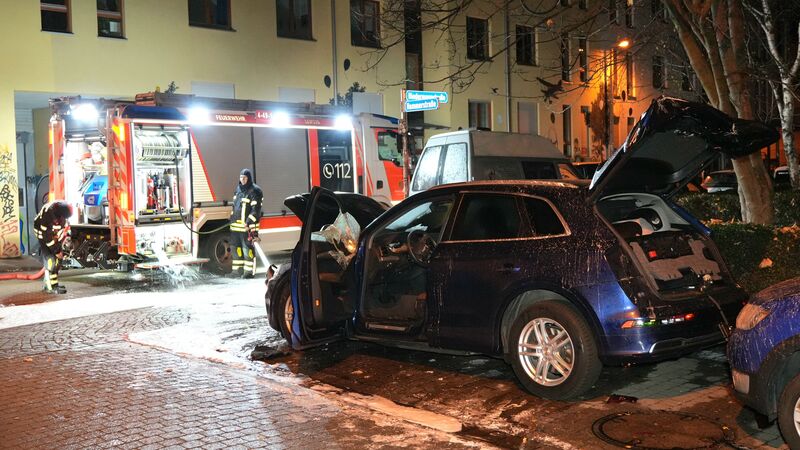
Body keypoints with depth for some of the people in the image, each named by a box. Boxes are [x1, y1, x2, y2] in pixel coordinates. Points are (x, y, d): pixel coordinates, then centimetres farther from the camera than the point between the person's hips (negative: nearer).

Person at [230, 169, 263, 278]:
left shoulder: (254, 191, -9)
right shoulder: (238, 189, 16)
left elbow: (256, 210, -14)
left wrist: (249, 222, -20)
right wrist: (232, 218, 20)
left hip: (248, 225, -8)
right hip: (236, 224, 8)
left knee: (248, 248, -5)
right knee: (235, 247, 11)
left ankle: (249, 271, 0)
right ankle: (238, 269, 21)